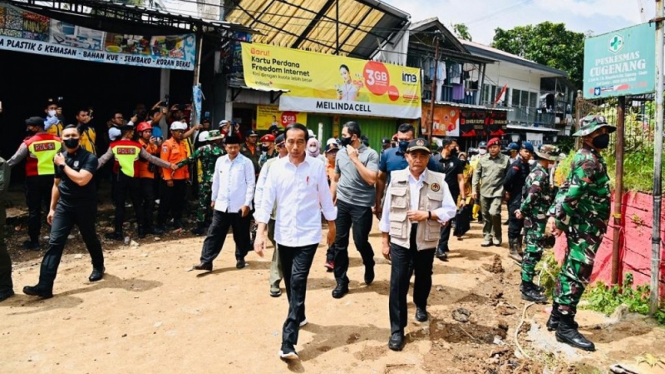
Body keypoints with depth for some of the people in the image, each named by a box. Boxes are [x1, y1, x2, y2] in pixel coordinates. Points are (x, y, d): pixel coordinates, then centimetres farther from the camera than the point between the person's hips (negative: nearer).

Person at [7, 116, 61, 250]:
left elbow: (14, 160, -2)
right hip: (53, 177, 3)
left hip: (34, 179, -3)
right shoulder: (57, 140, 2)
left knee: (34, 210, 5)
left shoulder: (28, 143, -6)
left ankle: (34, 241, 10)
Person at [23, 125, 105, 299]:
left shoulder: (89, 158, -12)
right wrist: (52, 208, 14)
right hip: (64, 206, 4)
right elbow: (57, 184, 15)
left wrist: (63, 165, -17)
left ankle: (98, 267, 39)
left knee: (90, 239, 12)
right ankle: (44, 286, -8)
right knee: (55, 242, -5)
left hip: (85, 206, -4)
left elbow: (81, 180, -27)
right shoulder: (60, 159, 7)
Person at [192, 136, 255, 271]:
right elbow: (216, 181, 14)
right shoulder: (220, 161, 6)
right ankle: (206, 261, 5)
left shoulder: (246, 162, -7)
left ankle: (240, 258, 29)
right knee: (214, 234, 2)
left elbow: (251, 184, -8)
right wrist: (213, 198, 16)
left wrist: (247, 203, -13)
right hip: (221, 205, 4)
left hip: (240, 206, -3)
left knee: (241, 235, 10)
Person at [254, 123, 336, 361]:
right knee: (290, 282, 16)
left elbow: (325, 197, 4)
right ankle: (299, 317, 41)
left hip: (308, 235, -3)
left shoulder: (317, 167, -6)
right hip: (283, 234, 3)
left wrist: (332, 226, 12)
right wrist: (260, 233, -9)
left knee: (298, 282, -11)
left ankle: (288, 342, -10)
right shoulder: (277, 167, -2)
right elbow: (267, 200, -3)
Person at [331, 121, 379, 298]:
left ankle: (369, 266, 36)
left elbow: (371, 180, -19)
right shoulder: (340, 153, 7)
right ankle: (341, 282, 18)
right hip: (342, 203, 4)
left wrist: (355, 158, -19)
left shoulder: (370, 154, -8)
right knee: (340, 243, 5)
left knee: (361, 242, 2)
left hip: (362, 205, -4)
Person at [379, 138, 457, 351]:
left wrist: (427, 214, -19)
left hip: (426, 241, 1)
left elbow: (451, 210, -3)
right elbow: (387, 211, 2)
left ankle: (421, 306, 52)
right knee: (398, 284, -3)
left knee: (423, 278, 21)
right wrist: (385, 241, 3)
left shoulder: (438, 181, -4)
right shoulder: (396, 178, -2)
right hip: (400, 239, -1)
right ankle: (397, 330, 8)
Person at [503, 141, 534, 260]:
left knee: (520, 224, 16)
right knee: (514, 225, -2)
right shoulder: (516, 165, -15)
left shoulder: (528, 166, 13)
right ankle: (513, 250, 6)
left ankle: (518, 248, 28)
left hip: (523, 199, 9)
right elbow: (507, 180, -27)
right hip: (515, 200, -9)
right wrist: (508, 191, -13)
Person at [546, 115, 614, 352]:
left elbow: (566, 188, 16)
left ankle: (557, 316, 23)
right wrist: (560, 219, -22)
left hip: (581, 226, 10)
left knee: (570, 271, 14)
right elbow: (573, 192, -24)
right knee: (578, 274, -7)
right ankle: (565, 326, -3)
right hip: (586, 227, -10)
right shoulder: (589, 159, -15)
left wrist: (554, 214, 10)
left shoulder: (586, 158, 17)